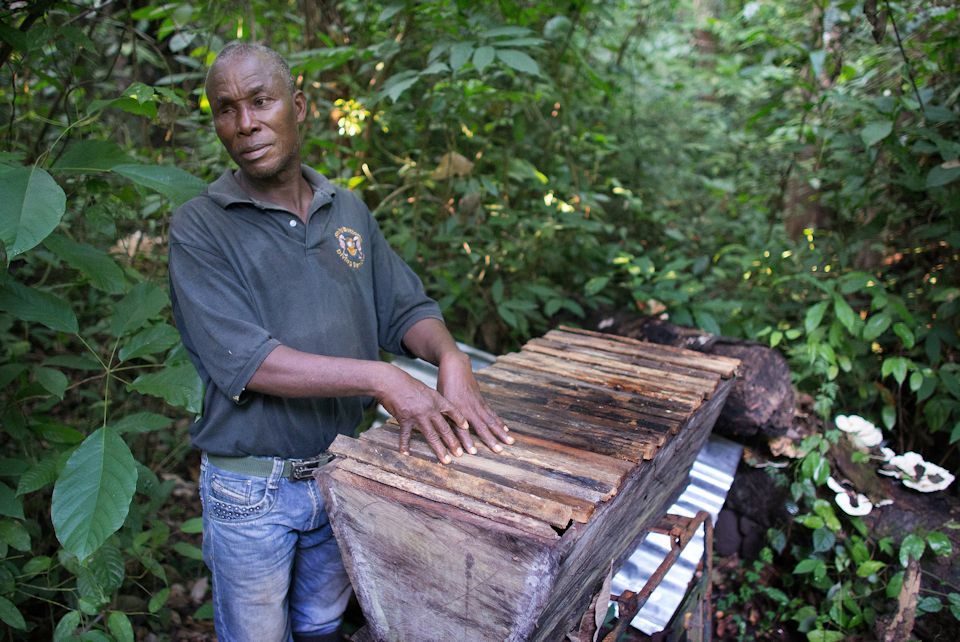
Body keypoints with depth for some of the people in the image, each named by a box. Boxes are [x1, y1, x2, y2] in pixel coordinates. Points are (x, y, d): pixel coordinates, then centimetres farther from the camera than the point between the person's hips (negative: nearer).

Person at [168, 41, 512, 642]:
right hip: (251, 488, -4)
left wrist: (450, 357, -21)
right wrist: (381, 378, -31)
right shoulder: (200, 226, -14)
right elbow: (243, 359, -25)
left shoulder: (348, 210, 2)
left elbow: (406, 306, 1)